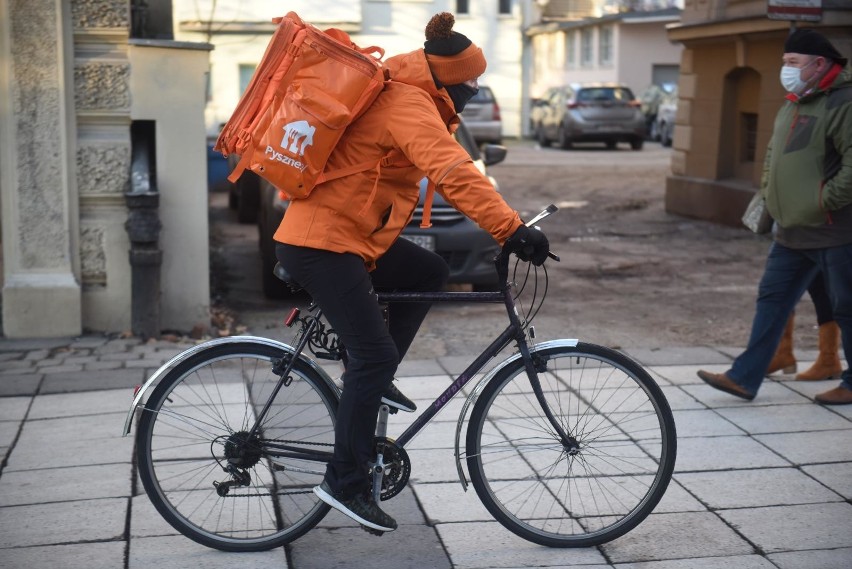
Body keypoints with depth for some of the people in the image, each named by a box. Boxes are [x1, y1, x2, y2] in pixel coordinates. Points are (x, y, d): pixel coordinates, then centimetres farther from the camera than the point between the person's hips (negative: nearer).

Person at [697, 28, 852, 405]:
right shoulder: (792, 106, 15)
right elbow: (774, 153, 28)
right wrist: (768, 191, 16)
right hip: (791, 232, 9)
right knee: (772, 301, 8)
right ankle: (744, 378, 11)